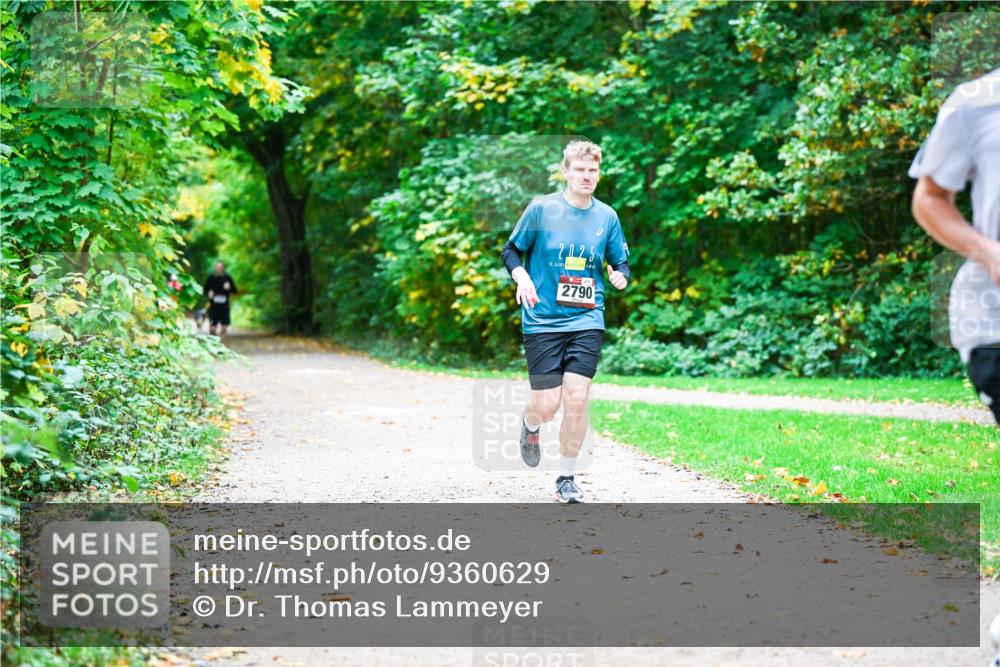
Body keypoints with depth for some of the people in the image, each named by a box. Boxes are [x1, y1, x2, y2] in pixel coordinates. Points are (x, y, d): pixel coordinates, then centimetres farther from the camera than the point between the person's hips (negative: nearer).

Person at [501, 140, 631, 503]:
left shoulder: (607, 216, 5)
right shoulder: (541, 208, -4)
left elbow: (621, 264, 12)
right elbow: (511, 250, 5)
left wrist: (620, 276, -11)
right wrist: (522, 278, -14)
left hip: (587, 321, 2)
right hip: (542, 320, -2)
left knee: (576, 400, -9)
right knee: (547, 406, -4)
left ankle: (566, 478, 8)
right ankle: (530, 424, 36)